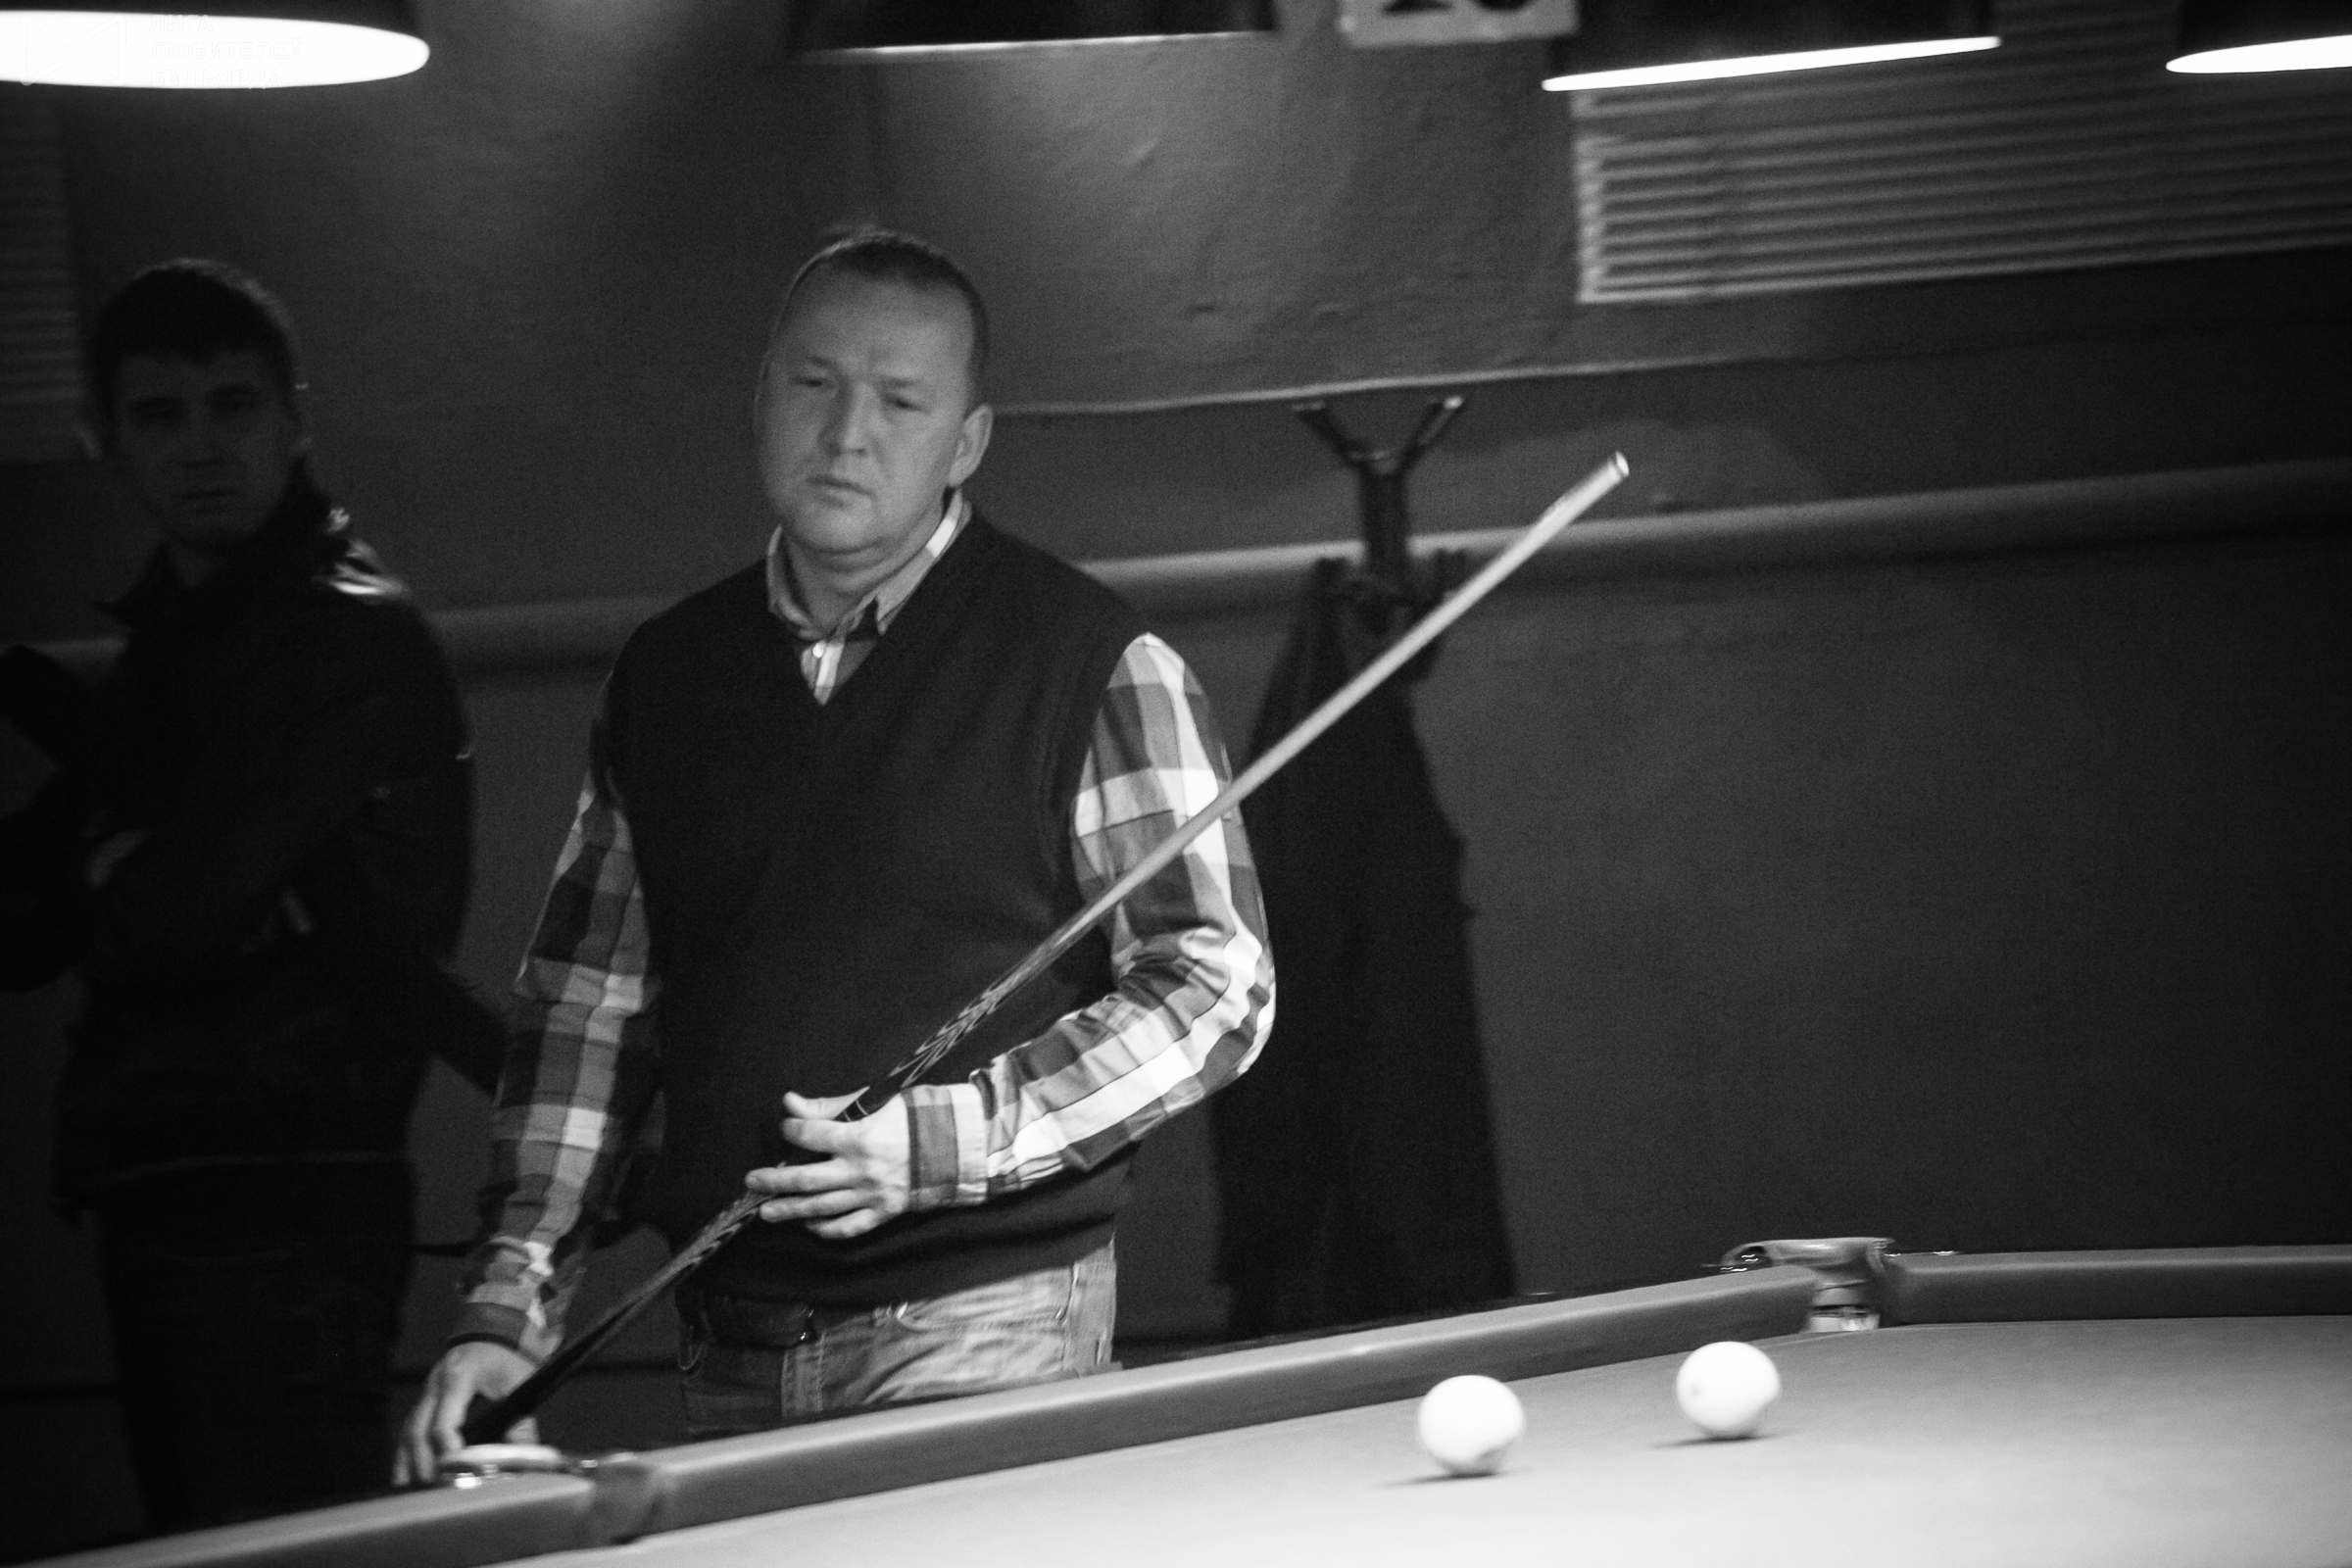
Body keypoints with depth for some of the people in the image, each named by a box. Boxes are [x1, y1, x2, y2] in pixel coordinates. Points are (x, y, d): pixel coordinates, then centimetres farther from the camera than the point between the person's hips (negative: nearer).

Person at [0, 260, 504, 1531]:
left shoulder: (350, 636, -10)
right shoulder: (165, 643, 18)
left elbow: (173, 907, -18)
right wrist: (112, 865, -6)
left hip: (282, 1200, -9)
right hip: (170, 1188, 9)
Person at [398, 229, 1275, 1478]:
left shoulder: (1093, 663, -4)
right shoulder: (667, 675, 11)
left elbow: (1217, 987, -5)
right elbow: (586, 1004, 15)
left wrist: (946, 1141, -16)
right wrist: (509, 1304, 4)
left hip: (982, 1325, -4)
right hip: (729, 1350, 4)